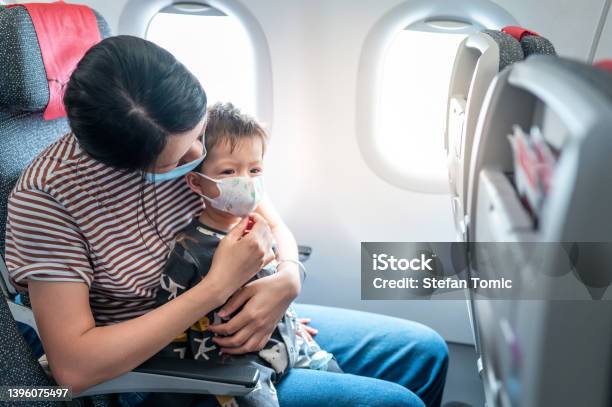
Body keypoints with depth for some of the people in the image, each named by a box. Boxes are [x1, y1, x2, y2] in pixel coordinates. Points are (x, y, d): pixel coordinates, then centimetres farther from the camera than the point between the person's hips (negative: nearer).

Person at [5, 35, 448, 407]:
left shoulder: (197, 126, -9)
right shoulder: (45, 195, -23)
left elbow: (271, 223, 4)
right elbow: (74, 367, -26)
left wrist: (287, 278, -19)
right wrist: (218, 287, -29)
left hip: (252, 320, 6)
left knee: (426, 351, 9)